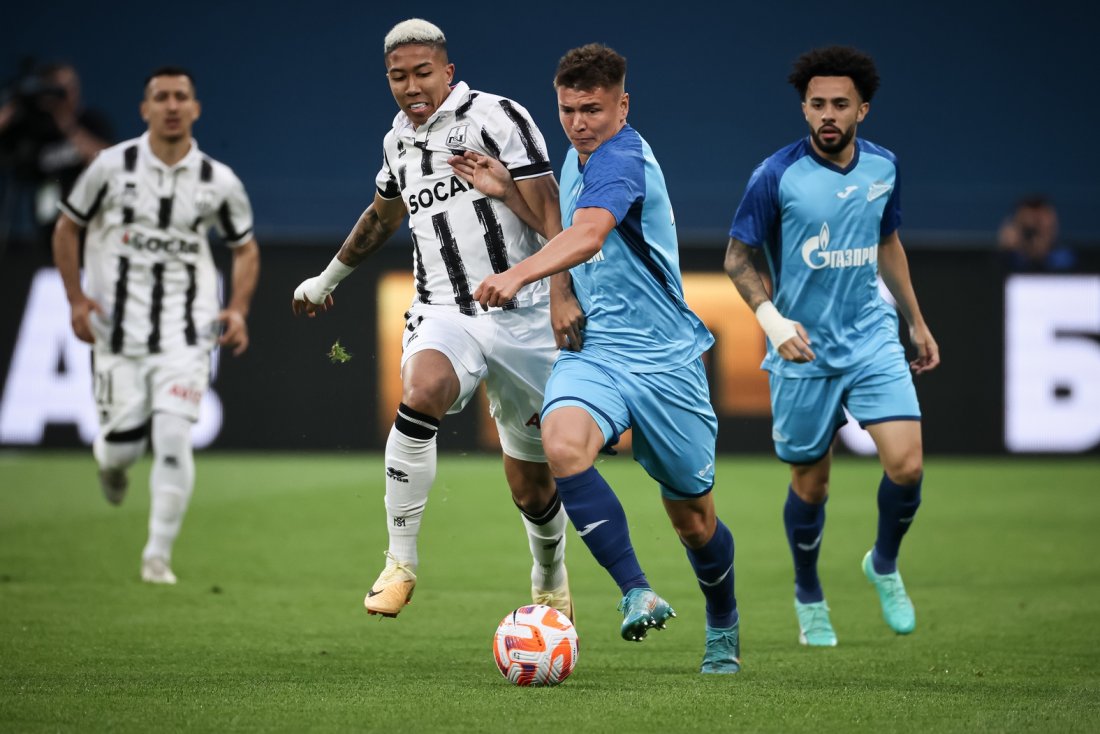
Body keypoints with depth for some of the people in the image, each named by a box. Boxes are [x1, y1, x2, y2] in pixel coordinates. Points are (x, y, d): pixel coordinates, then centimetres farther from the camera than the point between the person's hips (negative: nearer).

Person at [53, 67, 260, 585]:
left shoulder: (218, 182, -1)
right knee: (123, 443, 1)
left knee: (173, 439, -14)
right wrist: (77, 299, -2)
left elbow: (245, 249, 13)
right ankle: (110, 462, 41)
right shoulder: (112, 166, -4)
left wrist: (238, 309, -2)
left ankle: (158, 556, -2)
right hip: (118, 327, 0)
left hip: (186, 332, 0)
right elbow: (67, 228, 8)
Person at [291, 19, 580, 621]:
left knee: (532, 485, 6)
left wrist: (565, 295, -24)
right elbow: (382, 216, 32)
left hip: (521, 317, -3)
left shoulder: (496, 118, -7)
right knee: (421, 396, -32)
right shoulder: (398, 141, 12)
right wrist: (329, 278, 46)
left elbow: (547, 214, -12)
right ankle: (400, 561, -23)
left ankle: (551, 588, 36)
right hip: (444, 315, 3)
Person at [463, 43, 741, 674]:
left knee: (693, 517, 8)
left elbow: (587, 235, -38)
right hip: (596, 353, 6)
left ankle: (724, 629, 36)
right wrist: (505, 190, 13)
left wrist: (517, 276, -54)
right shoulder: (579, 159, 9)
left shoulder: (622, 159, -17)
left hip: (665, 361, -6)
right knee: (563, 444, -29)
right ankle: (638, 594, -25)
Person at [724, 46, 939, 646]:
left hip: (872, 340, 3)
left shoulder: (882, 167, 2)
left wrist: (917, 322, 21)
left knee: (906, 464, -12)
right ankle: (809, 598, 30)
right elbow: (738, 256, -5)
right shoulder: (776, 176, -12)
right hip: (803, 350, -3)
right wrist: (771, 319, -20)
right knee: (810, 483, 6)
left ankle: (884, 564, 17)